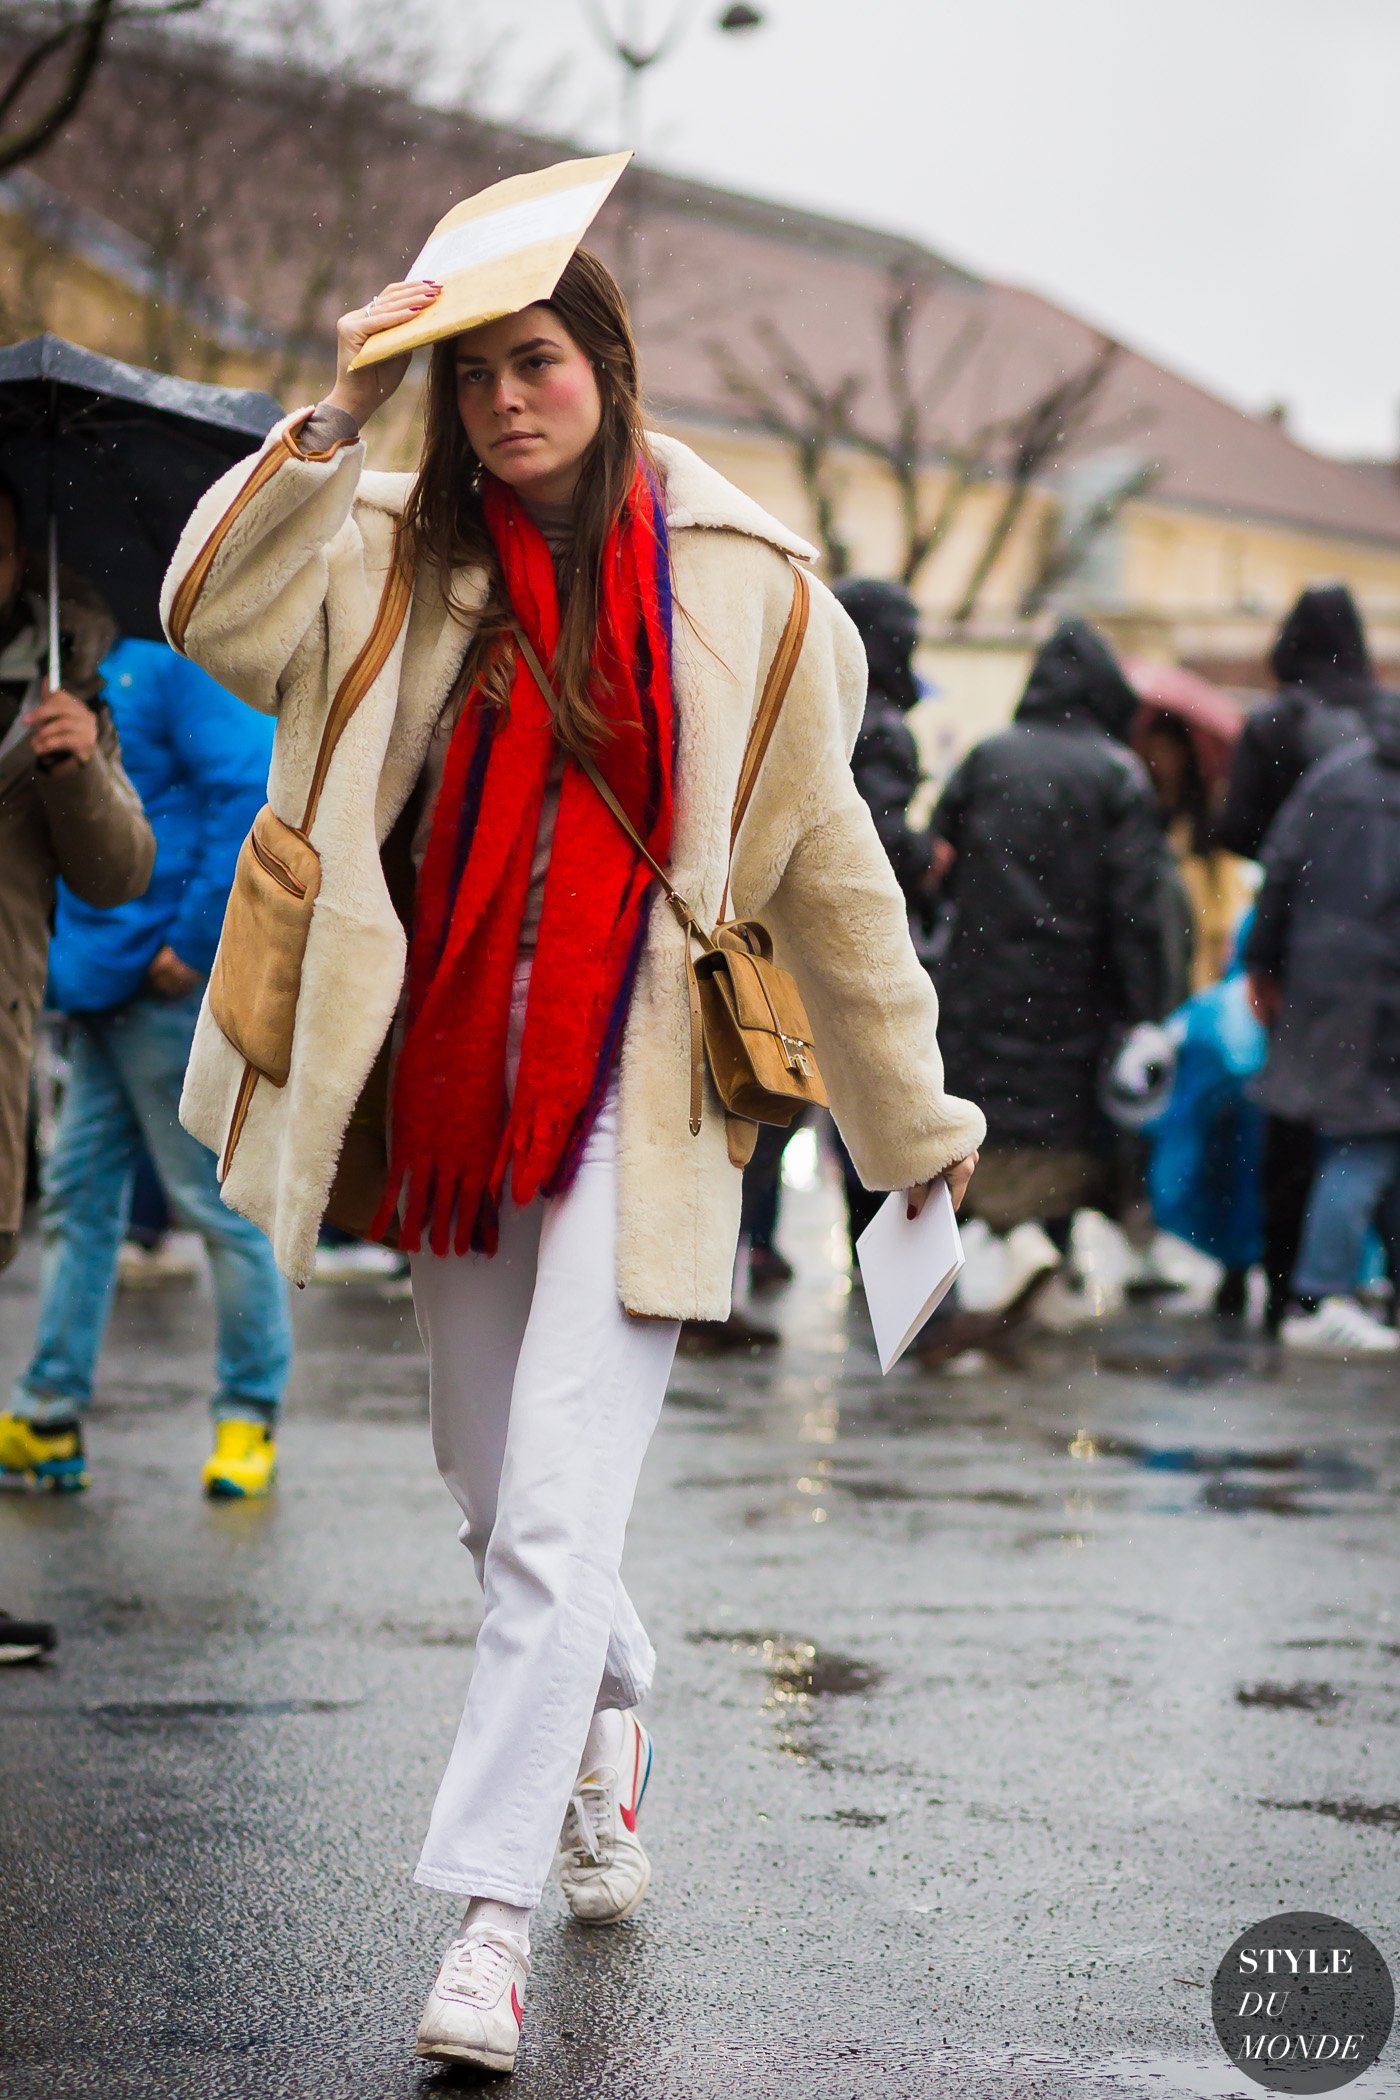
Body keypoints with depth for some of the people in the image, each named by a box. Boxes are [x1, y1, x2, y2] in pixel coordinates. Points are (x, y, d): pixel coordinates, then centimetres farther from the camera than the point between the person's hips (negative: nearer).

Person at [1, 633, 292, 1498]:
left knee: (216, 1195, -1)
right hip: (105, 985, 10)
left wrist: (195, 940, -20)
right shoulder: (91, 669, 16)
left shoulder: (176, 660, -12)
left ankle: (250, 1418, 9)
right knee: (81, 1193, 11)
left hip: (171, 983, -10)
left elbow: (253, 792, -21)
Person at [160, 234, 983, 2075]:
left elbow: (825, 866, 5)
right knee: (495, 1501, 17)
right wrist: (332, 419, -22)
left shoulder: (738, 585, -1)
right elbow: (215, 615, -16)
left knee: (554, 1521, -12)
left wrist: (914, 1115, 11)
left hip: (637, 1102, -3)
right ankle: (611, 1719, 46)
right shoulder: (401, 562, 2)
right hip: (453, 1092, 3)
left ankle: (492, 1916, -6)